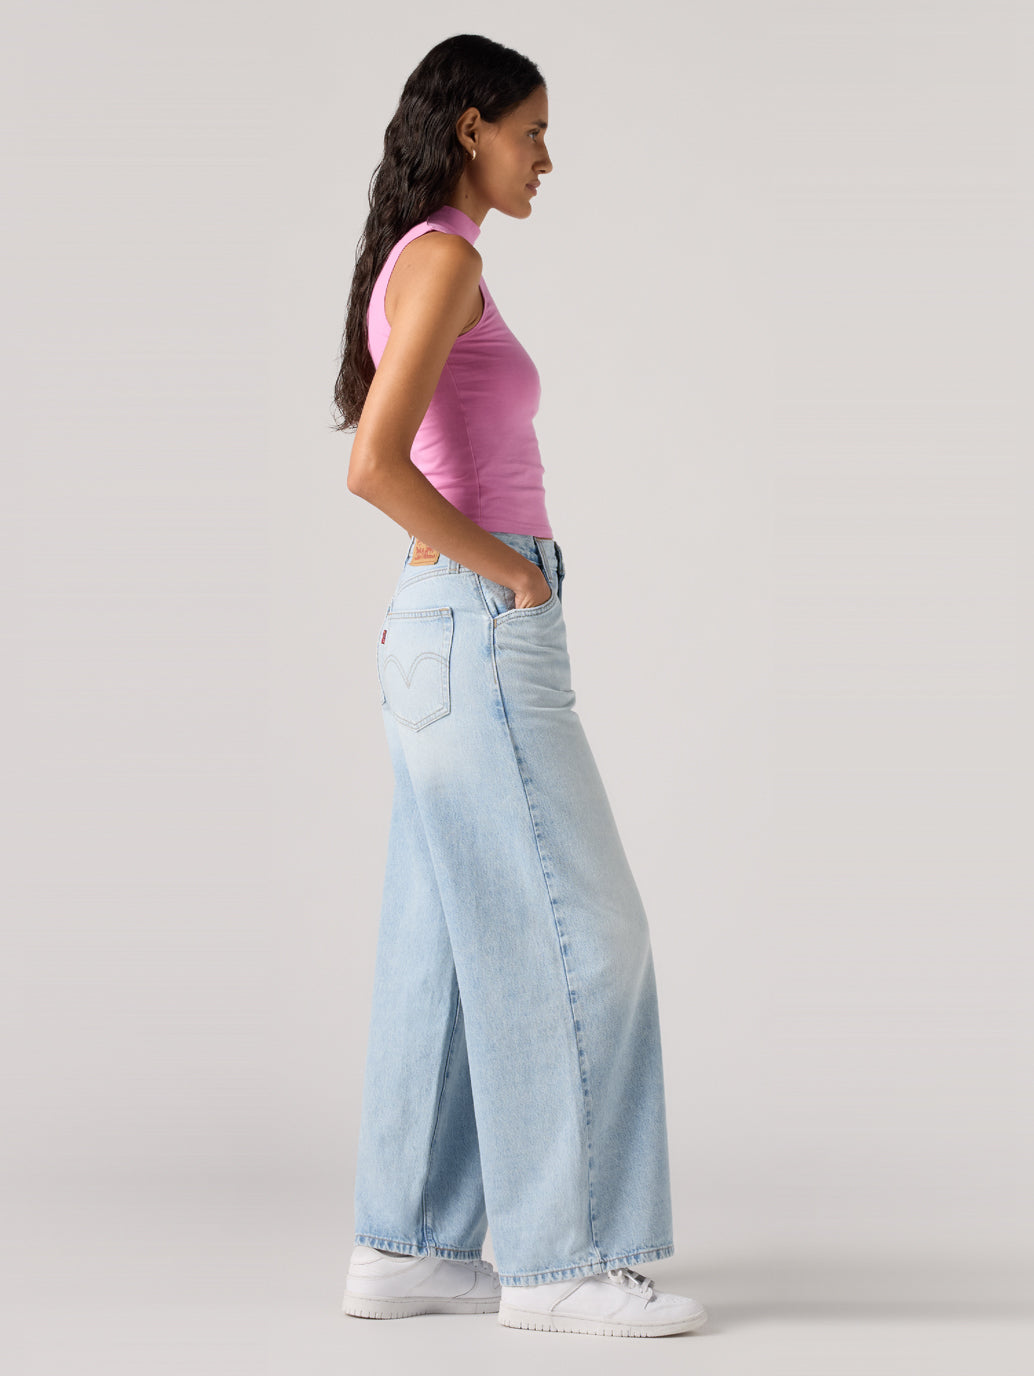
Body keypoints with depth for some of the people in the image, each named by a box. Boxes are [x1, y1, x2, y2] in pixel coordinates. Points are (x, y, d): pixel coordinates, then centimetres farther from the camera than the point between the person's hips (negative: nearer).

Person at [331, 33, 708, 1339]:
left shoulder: (418, 273, 18)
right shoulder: (444, 260, -13)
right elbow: (374, 466, -24)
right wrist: (511, 571, -12)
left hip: (446, 643, 10)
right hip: (482, 638, -10)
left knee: (450, 951, 9)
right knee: (569, 940, -6)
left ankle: (407, 1246, 12)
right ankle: (558, 1258, 0)